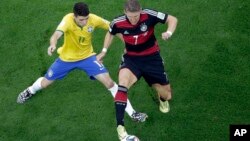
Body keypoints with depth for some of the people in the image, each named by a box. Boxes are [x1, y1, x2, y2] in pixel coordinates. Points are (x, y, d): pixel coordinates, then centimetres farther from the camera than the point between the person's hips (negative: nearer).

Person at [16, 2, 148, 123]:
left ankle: (131, 113, -5)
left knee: (109, 82, -15)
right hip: (66, 58, 0)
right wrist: (53, 44, -75)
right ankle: (30, 91, 52)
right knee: (45, 83, 14)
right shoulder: (68, 20, -33)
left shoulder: (94, 19, -25)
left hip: (87, 56, 1)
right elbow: (57, 34, -53)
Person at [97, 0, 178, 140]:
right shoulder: (118, 23, -17)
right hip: (131, 58, 0)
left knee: (167, 96, 7)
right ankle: (120, 127, -33)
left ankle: (162, 99, 51)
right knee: (123, 82, -33)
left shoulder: (149, 15, -24)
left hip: (152, 57, 0)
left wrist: (169, 32, -33)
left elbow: (172, 19, -15)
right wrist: (104, 51, 6)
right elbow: (110, 33, 8)